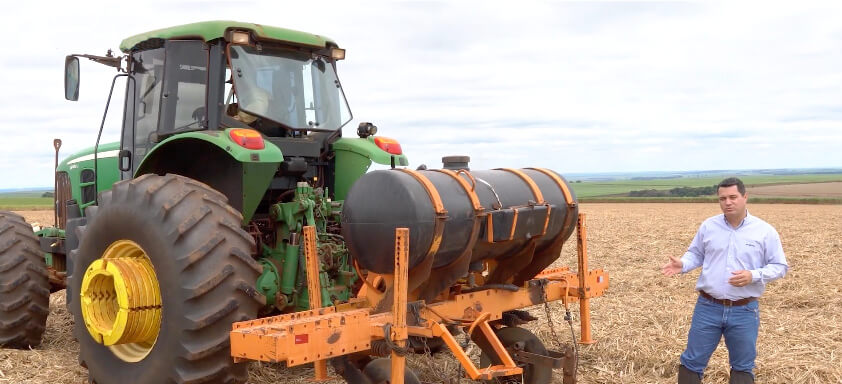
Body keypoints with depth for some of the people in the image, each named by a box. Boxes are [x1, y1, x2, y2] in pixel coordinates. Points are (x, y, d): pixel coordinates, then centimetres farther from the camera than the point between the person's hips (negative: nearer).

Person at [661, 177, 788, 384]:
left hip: (744, 311, -1)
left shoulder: (765, 231, -4)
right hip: (707, 307, 1)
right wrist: (682, 265, -9)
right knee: (692, 361, 8)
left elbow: (779, 266, 0)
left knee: (743, 367, 13)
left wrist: (753, 276, -18)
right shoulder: (708, 226, 2)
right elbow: (696, 254, 13)